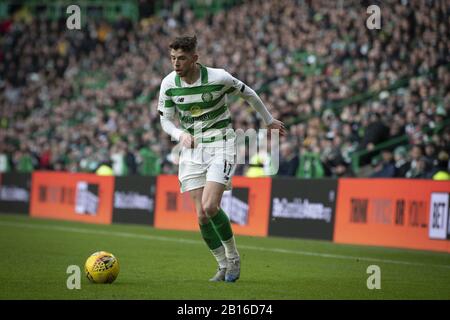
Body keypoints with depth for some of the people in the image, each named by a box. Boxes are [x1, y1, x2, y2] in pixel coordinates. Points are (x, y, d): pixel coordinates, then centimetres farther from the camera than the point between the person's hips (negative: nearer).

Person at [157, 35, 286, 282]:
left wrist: (269, 120, 17)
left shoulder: (218, 77, -14)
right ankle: (223, 266, 14)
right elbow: (165, 120, 5)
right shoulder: (169, 84, -5)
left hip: (220, 144, -4)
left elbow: (248, 94, 4)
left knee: (210, 206, -19)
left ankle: (233, 257, 3)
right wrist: (181, 134, -18)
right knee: (201, 214, -3)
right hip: (191, 149, 4)